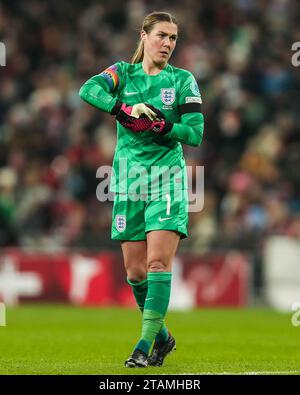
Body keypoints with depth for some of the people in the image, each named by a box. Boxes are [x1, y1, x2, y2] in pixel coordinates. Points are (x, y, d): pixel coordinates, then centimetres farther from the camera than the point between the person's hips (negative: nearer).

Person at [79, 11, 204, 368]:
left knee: (159, 262, -15)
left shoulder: (183, 80, 5)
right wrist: (125, 108, -28)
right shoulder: (124, 73, 8)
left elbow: (195, 134, -3)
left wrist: (160, 126, -18)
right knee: (135, 271, 3)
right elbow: (88, 89, -13)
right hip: (128, 178, 2)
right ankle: (163, 336, 22)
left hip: (167, 178, -2)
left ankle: (146, 343, -16)